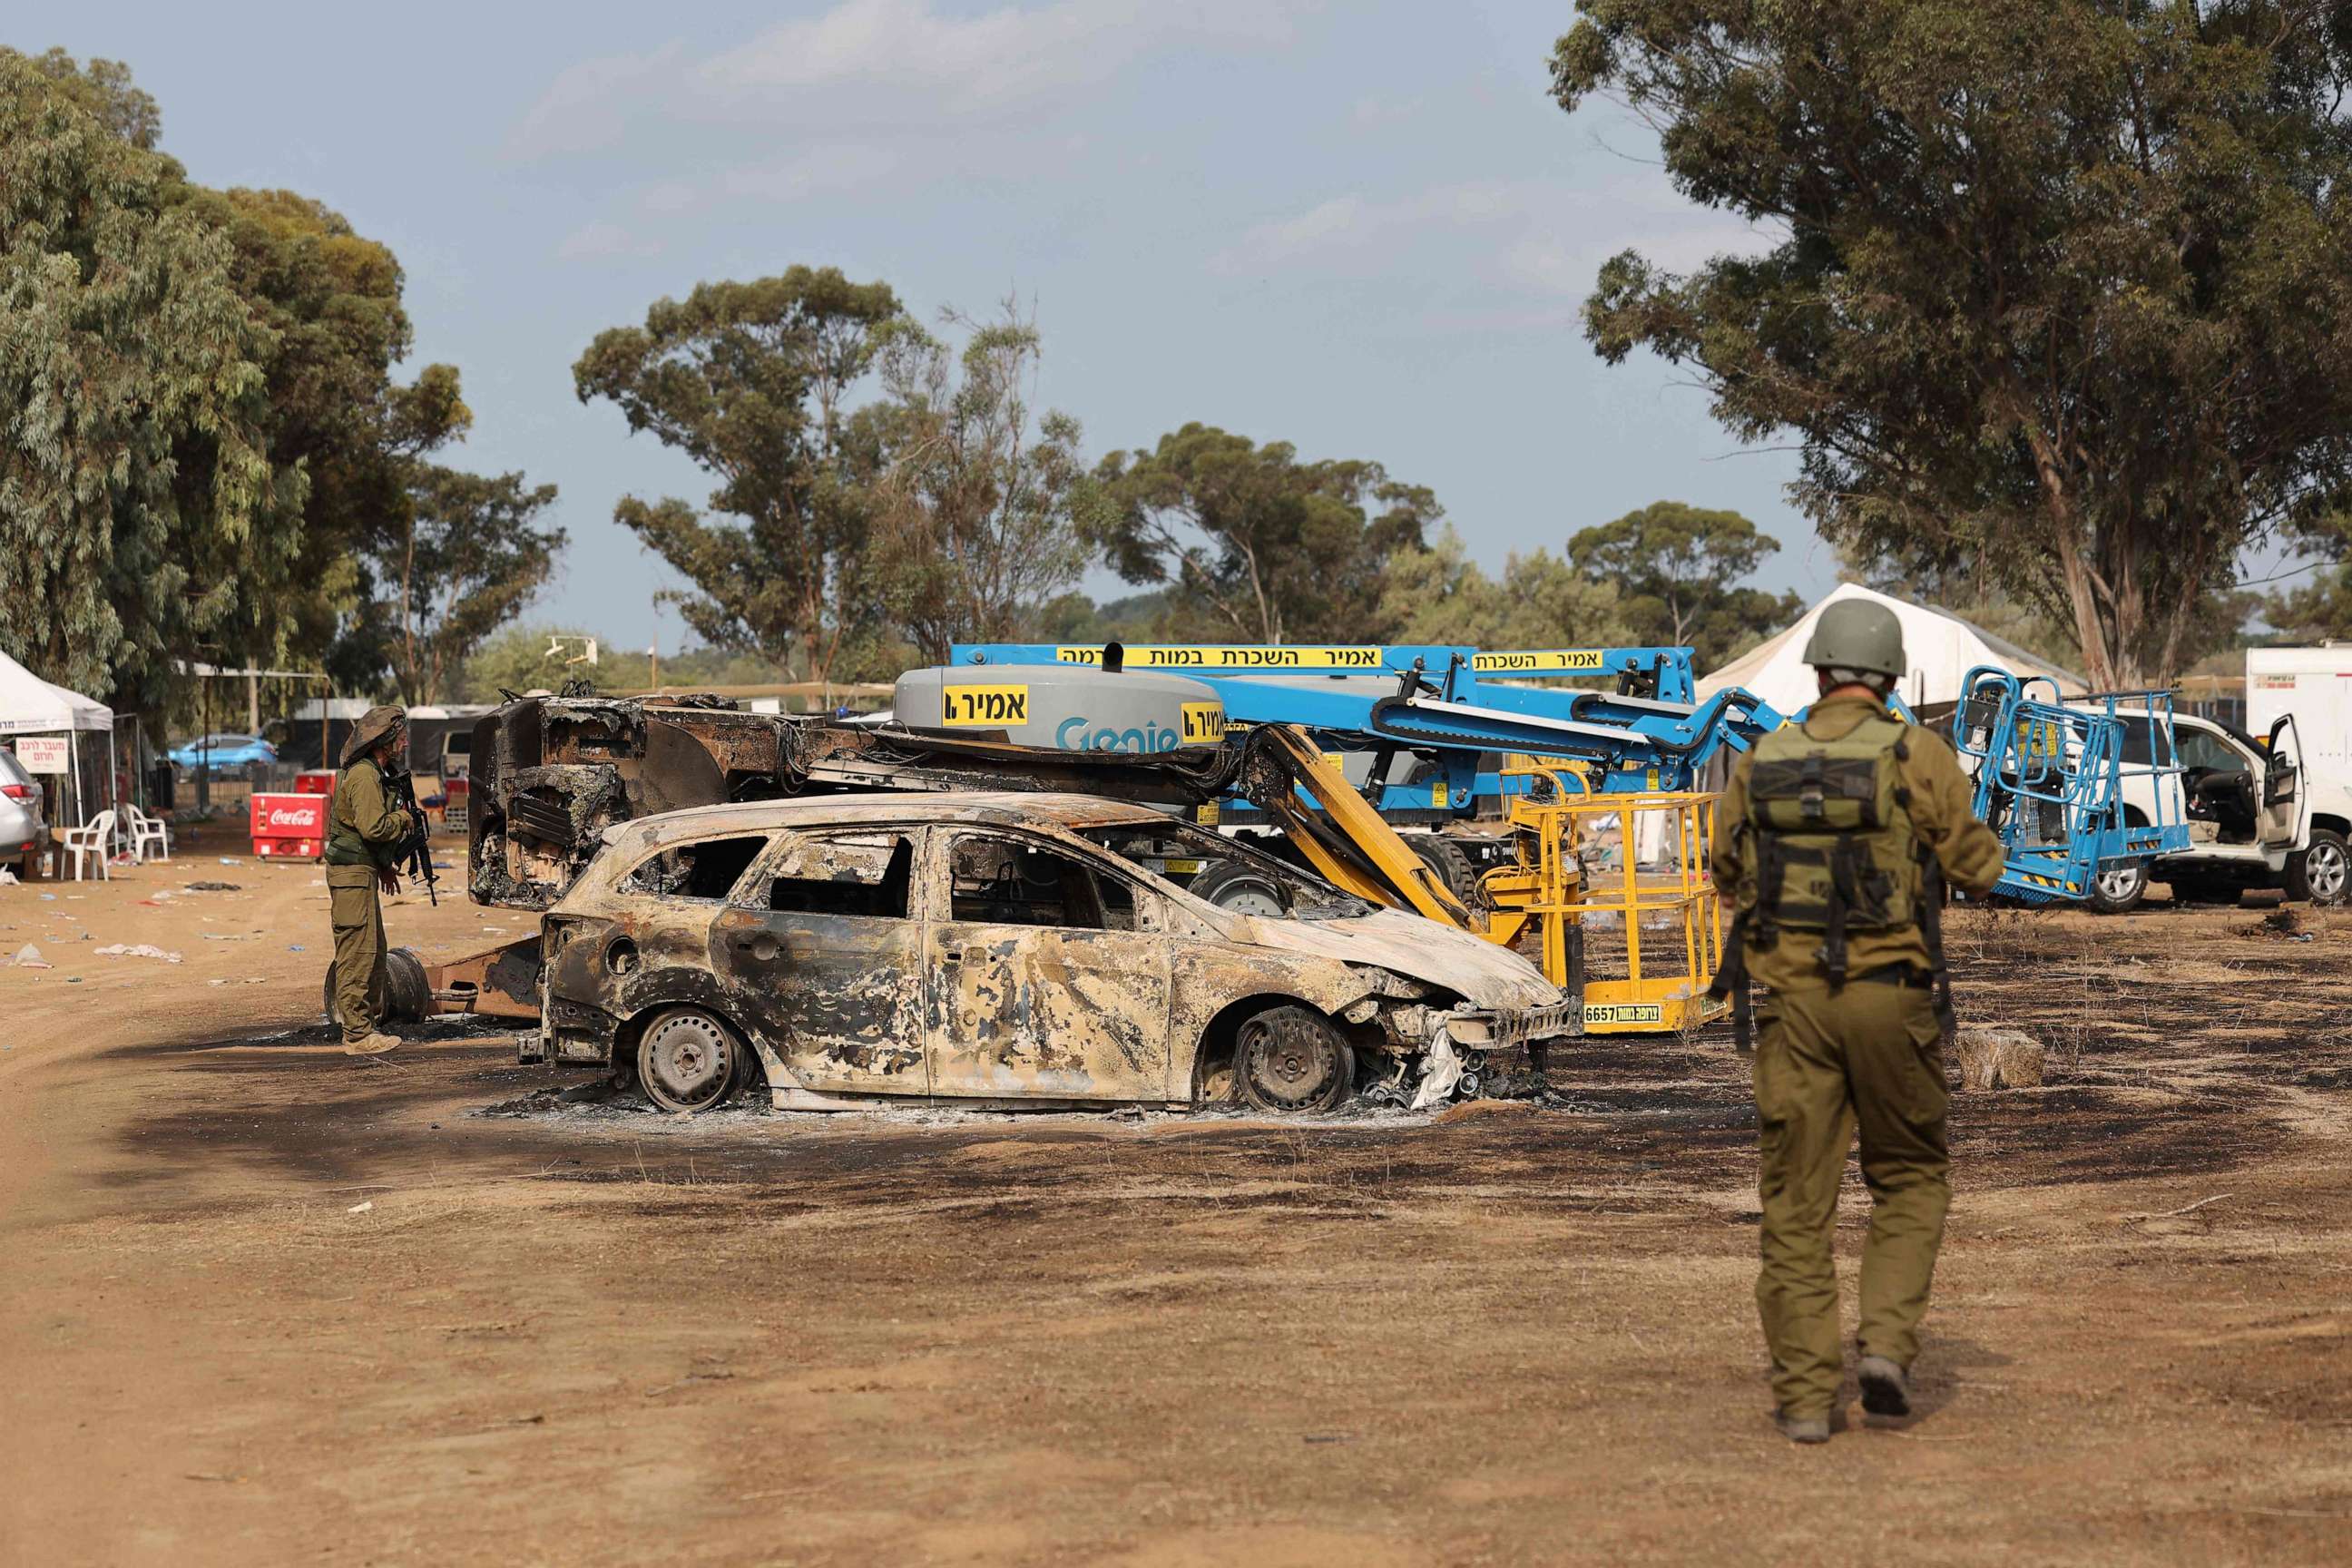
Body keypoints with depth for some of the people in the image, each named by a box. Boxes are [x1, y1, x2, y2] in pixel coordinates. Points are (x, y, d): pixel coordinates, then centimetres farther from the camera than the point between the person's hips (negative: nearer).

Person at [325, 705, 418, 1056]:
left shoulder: (374, 773, 17)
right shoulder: (363, 776, -16)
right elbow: (373, 827, -27)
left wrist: (384, 866, 18)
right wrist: (403, 818, -9)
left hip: (362, 871, 11)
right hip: (353, 873, -11)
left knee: (374, 951, 16)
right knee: (358, 952, -9)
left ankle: (370, 1023, 24)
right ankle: (357, 1034, -8)